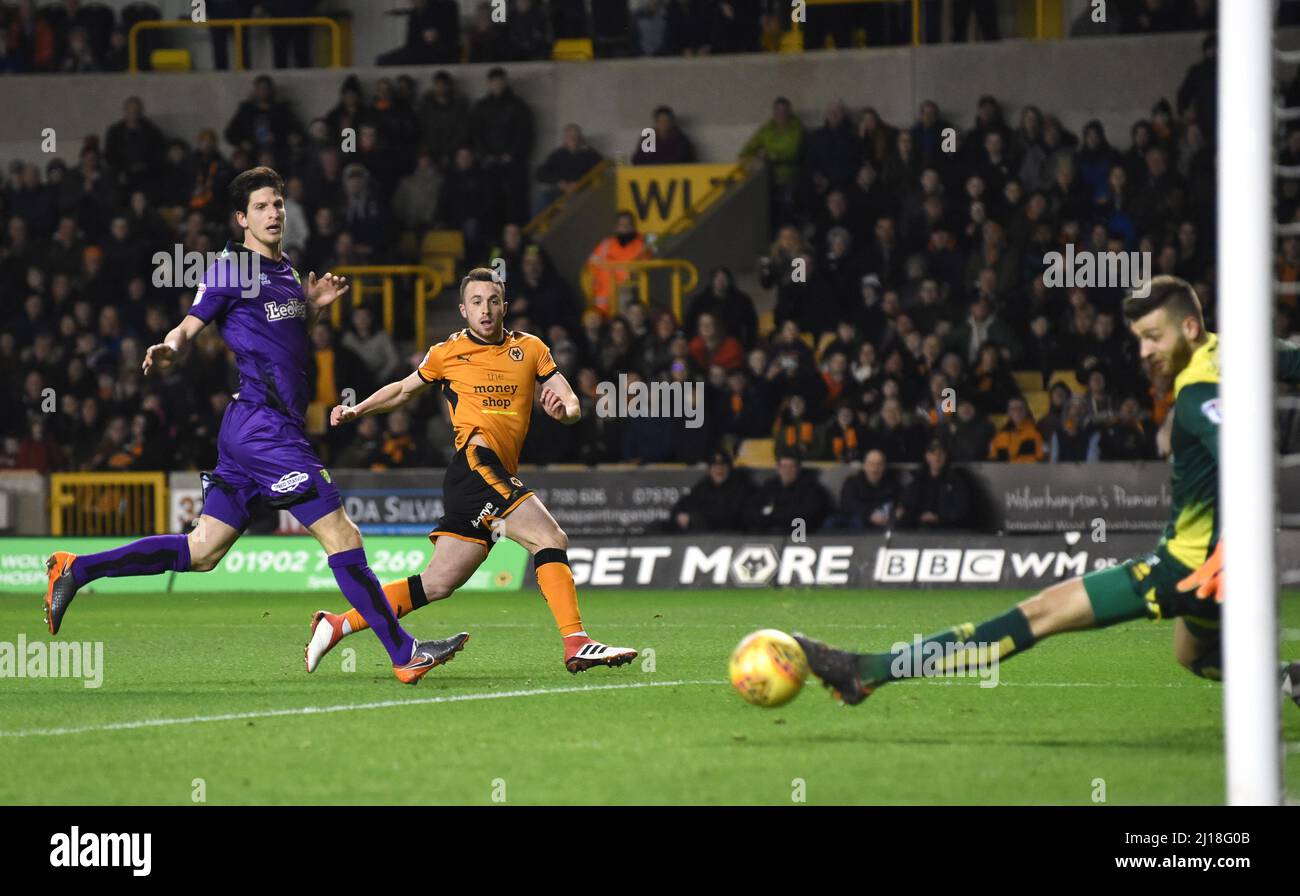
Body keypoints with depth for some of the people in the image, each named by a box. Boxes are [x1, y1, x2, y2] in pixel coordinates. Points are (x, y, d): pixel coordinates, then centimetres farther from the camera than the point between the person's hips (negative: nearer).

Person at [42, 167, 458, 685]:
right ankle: (404, 653, -8)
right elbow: (189, 327, -7)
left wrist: (313, 308, 13)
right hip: (263, 425, -9)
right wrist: (169, 350, -30)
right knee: (342, 537, -10)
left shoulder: (285, 272, 20)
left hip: (262, 429, 9)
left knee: (201, 551, 9)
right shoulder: (232, 267, -4)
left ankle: (76, 570, 13)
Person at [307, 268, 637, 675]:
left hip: (501, 477, 5)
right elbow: (404, 389, 27)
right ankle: (576, 644, -27)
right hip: (476, 461, -5)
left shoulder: (531, 349, 17)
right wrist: (357, 410, 14)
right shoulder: (447, 353, 10)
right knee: (552, 539, -21)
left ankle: (337, 625, 13)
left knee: (438, 584, 4)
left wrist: (563, 409, -9)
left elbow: (573, 407, 14)